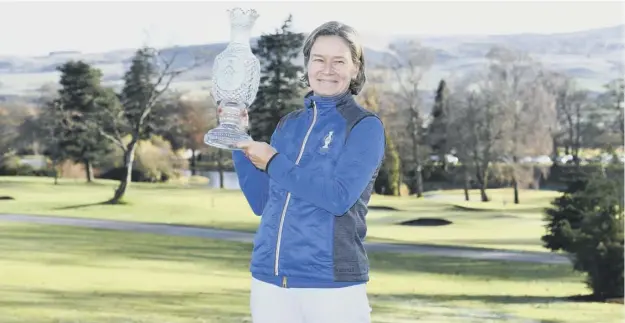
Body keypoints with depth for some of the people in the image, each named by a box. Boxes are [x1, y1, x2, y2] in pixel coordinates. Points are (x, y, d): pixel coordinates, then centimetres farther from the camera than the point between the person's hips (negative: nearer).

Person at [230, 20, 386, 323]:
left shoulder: (366, 126, -3)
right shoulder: (288, 124, 12)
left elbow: (339, 197, -16)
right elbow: (261, 202, 13)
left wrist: (274, 163, -10)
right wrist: (240, 141, 4)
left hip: (331, 284, -5)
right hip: (269, 280, 5)